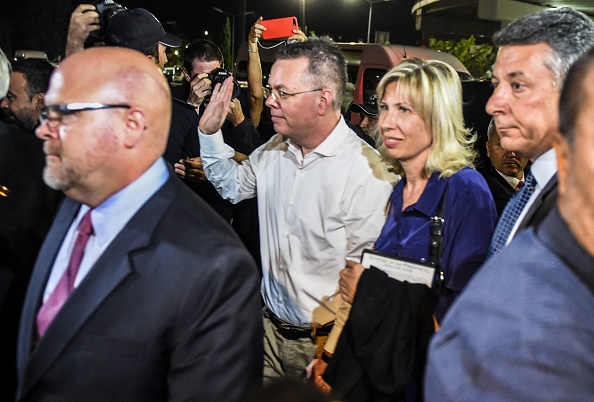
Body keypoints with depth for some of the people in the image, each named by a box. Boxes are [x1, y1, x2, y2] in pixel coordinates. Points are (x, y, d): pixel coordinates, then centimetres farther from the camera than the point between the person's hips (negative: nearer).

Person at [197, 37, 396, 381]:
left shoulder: (367, 172, -21)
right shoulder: (275, 150, 0)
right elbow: (236, 185, 18)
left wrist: (331, 352, -17)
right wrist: (210, 132, 4)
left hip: (322, 340, -6)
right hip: (269, 327, 6)